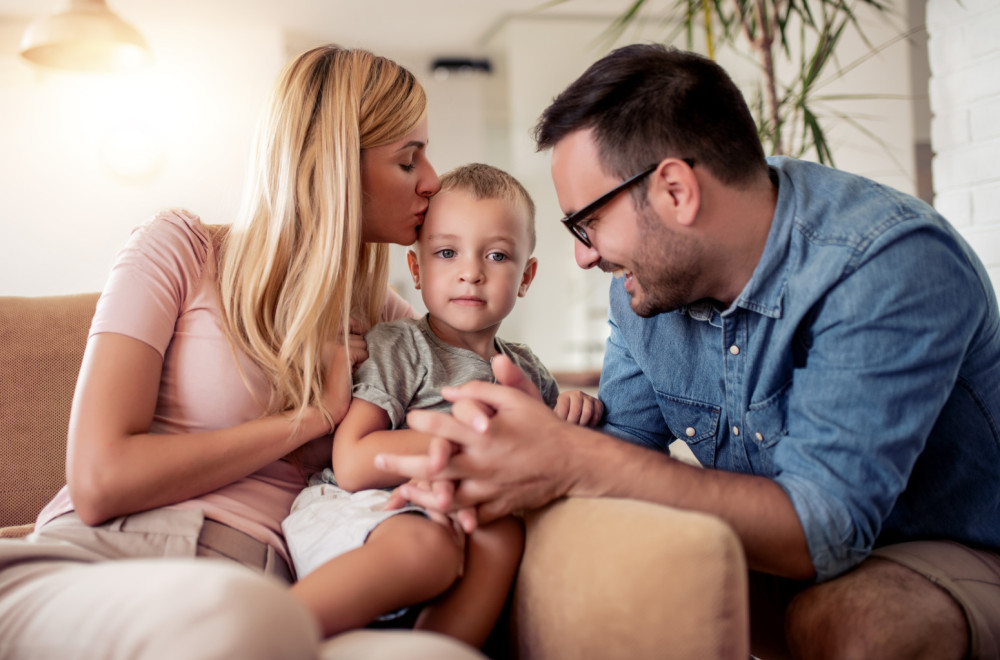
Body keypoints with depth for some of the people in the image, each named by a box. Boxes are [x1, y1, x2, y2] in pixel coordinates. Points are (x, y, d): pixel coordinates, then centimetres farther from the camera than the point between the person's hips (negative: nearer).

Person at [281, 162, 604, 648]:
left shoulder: (523, 368, 15)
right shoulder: (398, 347, -3)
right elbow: (353, 466, -15)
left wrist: (577, 407, 8)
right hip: (348, 511, -5)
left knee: (503, 533, -27)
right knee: (429, 546, -37)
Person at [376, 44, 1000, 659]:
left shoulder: (891, 265, -29)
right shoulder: (648, 275, -5)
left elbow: (823, 524, -35)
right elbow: (628, 446, -4)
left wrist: (573, 461, -42)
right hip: (784, 552, 5)